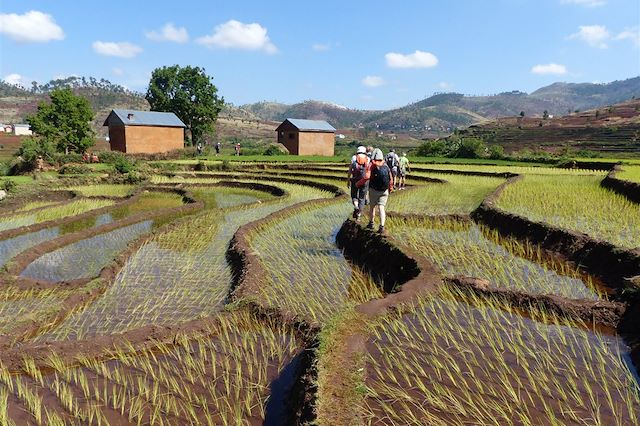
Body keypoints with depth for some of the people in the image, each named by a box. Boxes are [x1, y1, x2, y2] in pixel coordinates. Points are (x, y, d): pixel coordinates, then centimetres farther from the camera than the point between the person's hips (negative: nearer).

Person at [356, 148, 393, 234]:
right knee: (381, 208, 1)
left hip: (374, 190, -3)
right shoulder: (385, 165, 6)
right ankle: (382, 227, -10)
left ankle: (371, 223, 29)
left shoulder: (372, 165, -8)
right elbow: (390, 178, 7)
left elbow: (367, 177, -18)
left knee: (372, 207, 16)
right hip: (384, 191, 3)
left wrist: (358, 184, -6)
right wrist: (390, 188, 21)